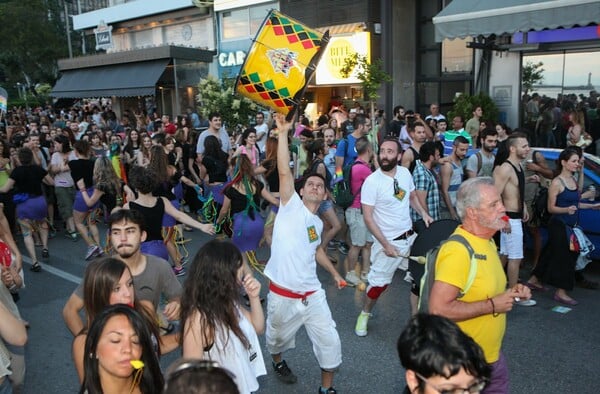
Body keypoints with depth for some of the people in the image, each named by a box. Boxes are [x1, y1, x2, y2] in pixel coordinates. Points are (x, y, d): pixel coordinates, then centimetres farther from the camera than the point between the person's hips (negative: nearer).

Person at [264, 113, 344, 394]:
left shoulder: (318, 223, 10)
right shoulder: (291, 205, -7)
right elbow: (284, 172, -21)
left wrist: (334, 273, 23)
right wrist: (283, 133, -27)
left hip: (312, 295, 5)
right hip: (282, 296, -4)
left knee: (330, 342, 5)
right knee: (278, 338, 18)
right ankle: (277, 361, 53)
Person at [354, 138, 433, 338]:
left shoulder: (405, 173, -2)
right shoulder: (372, 181, -18)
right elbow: (368, 217, -17)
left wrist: (423, 213, -2)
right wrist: (386, 244, -18)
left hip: (410, 236, 6)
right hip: (388, 241, -6)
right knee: (379, 283, 3)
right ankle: (364, 315, 30)